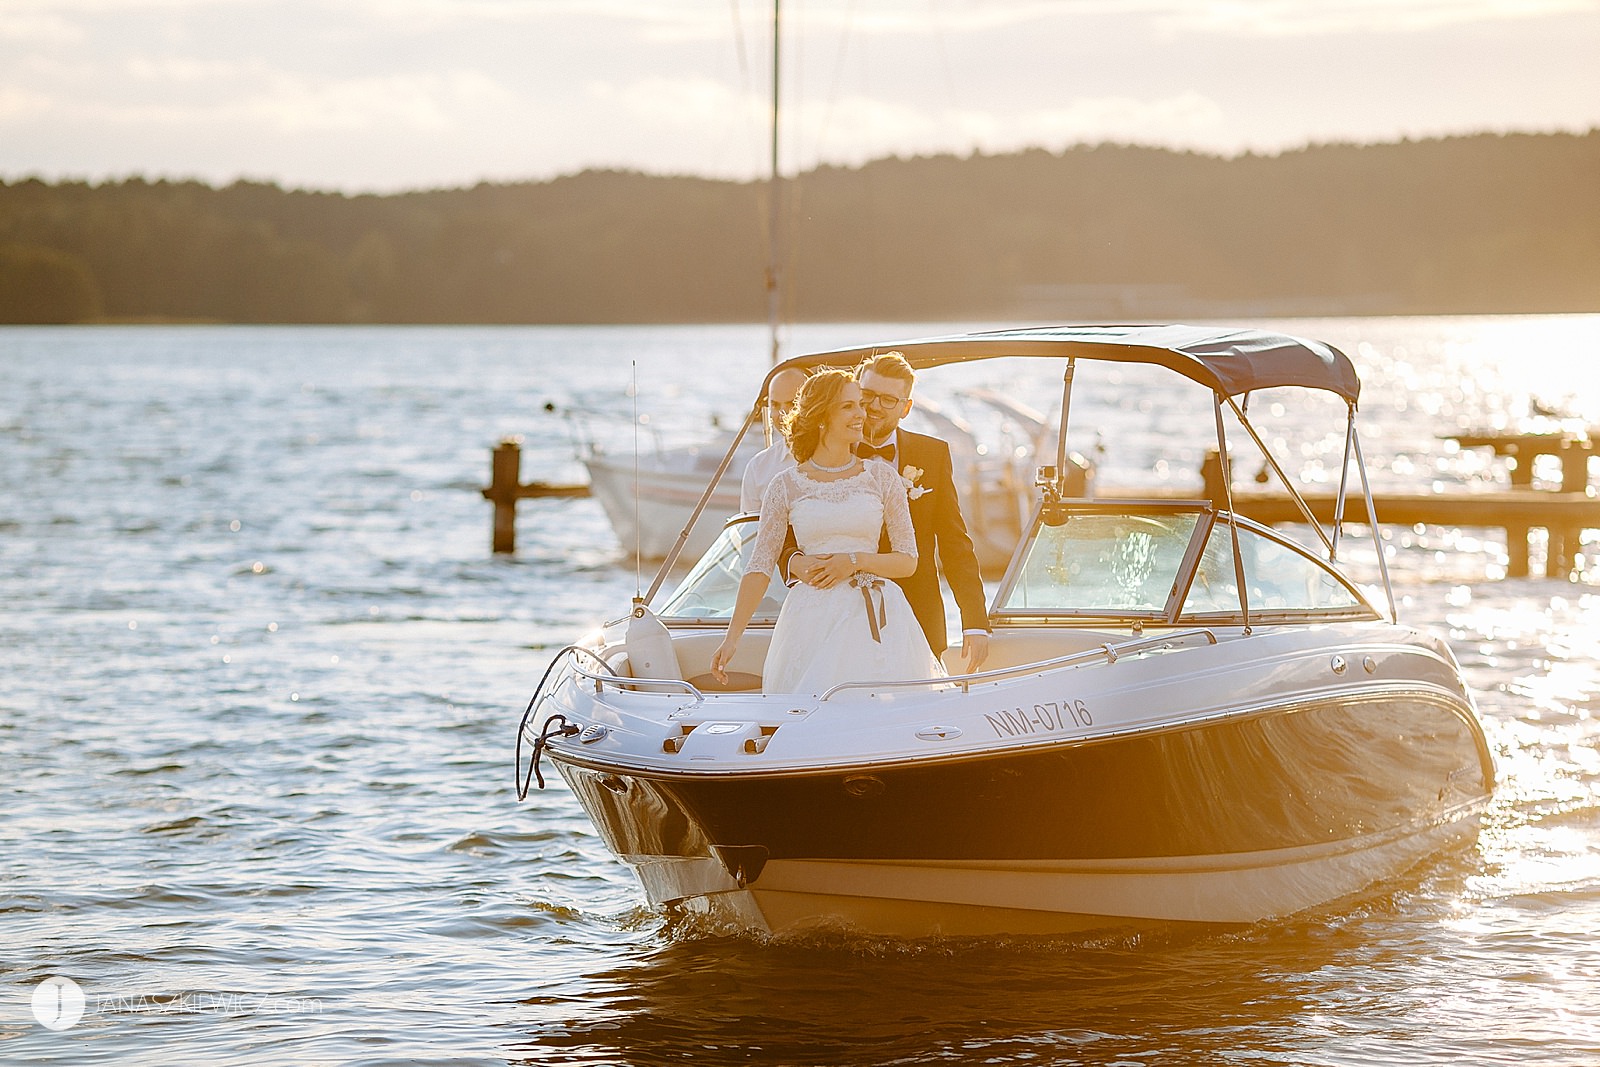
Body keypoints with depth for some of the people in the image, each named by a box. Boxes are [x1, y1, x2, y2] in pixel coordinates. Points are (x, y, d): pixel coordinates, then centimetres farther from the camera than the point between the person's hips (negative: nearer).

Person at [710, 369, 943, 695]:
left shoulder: (882, 477, 7)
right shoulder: (786, 485, 5)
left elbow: (908, 561, 8)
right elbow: (760, 566, 4)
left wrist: (855, 561, -9)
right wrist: (731, 638, -3)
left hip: (876, 618, 1)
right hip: (811, 620, -1)